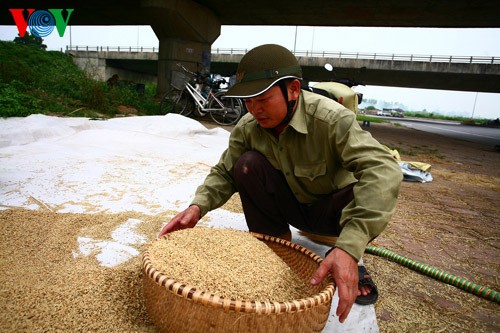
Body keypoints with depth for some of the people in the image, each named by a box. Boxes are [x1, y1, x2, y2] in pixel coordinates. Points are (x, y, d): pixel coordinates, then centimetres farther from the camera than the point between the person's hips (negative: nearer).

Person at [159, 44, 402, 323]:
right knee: (248, 164, -23)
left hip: (330, 208, -2)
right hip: (289, 204, 3)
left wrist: (349, 248, -53)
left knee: (373, 199, -35)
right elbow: (224, 173, -7)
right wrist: (198, 206, -28)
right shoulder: (247, 128, -15)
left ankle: (347, 260, -2)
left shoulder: (332, 119, -30)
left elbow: (383, 170, -41)